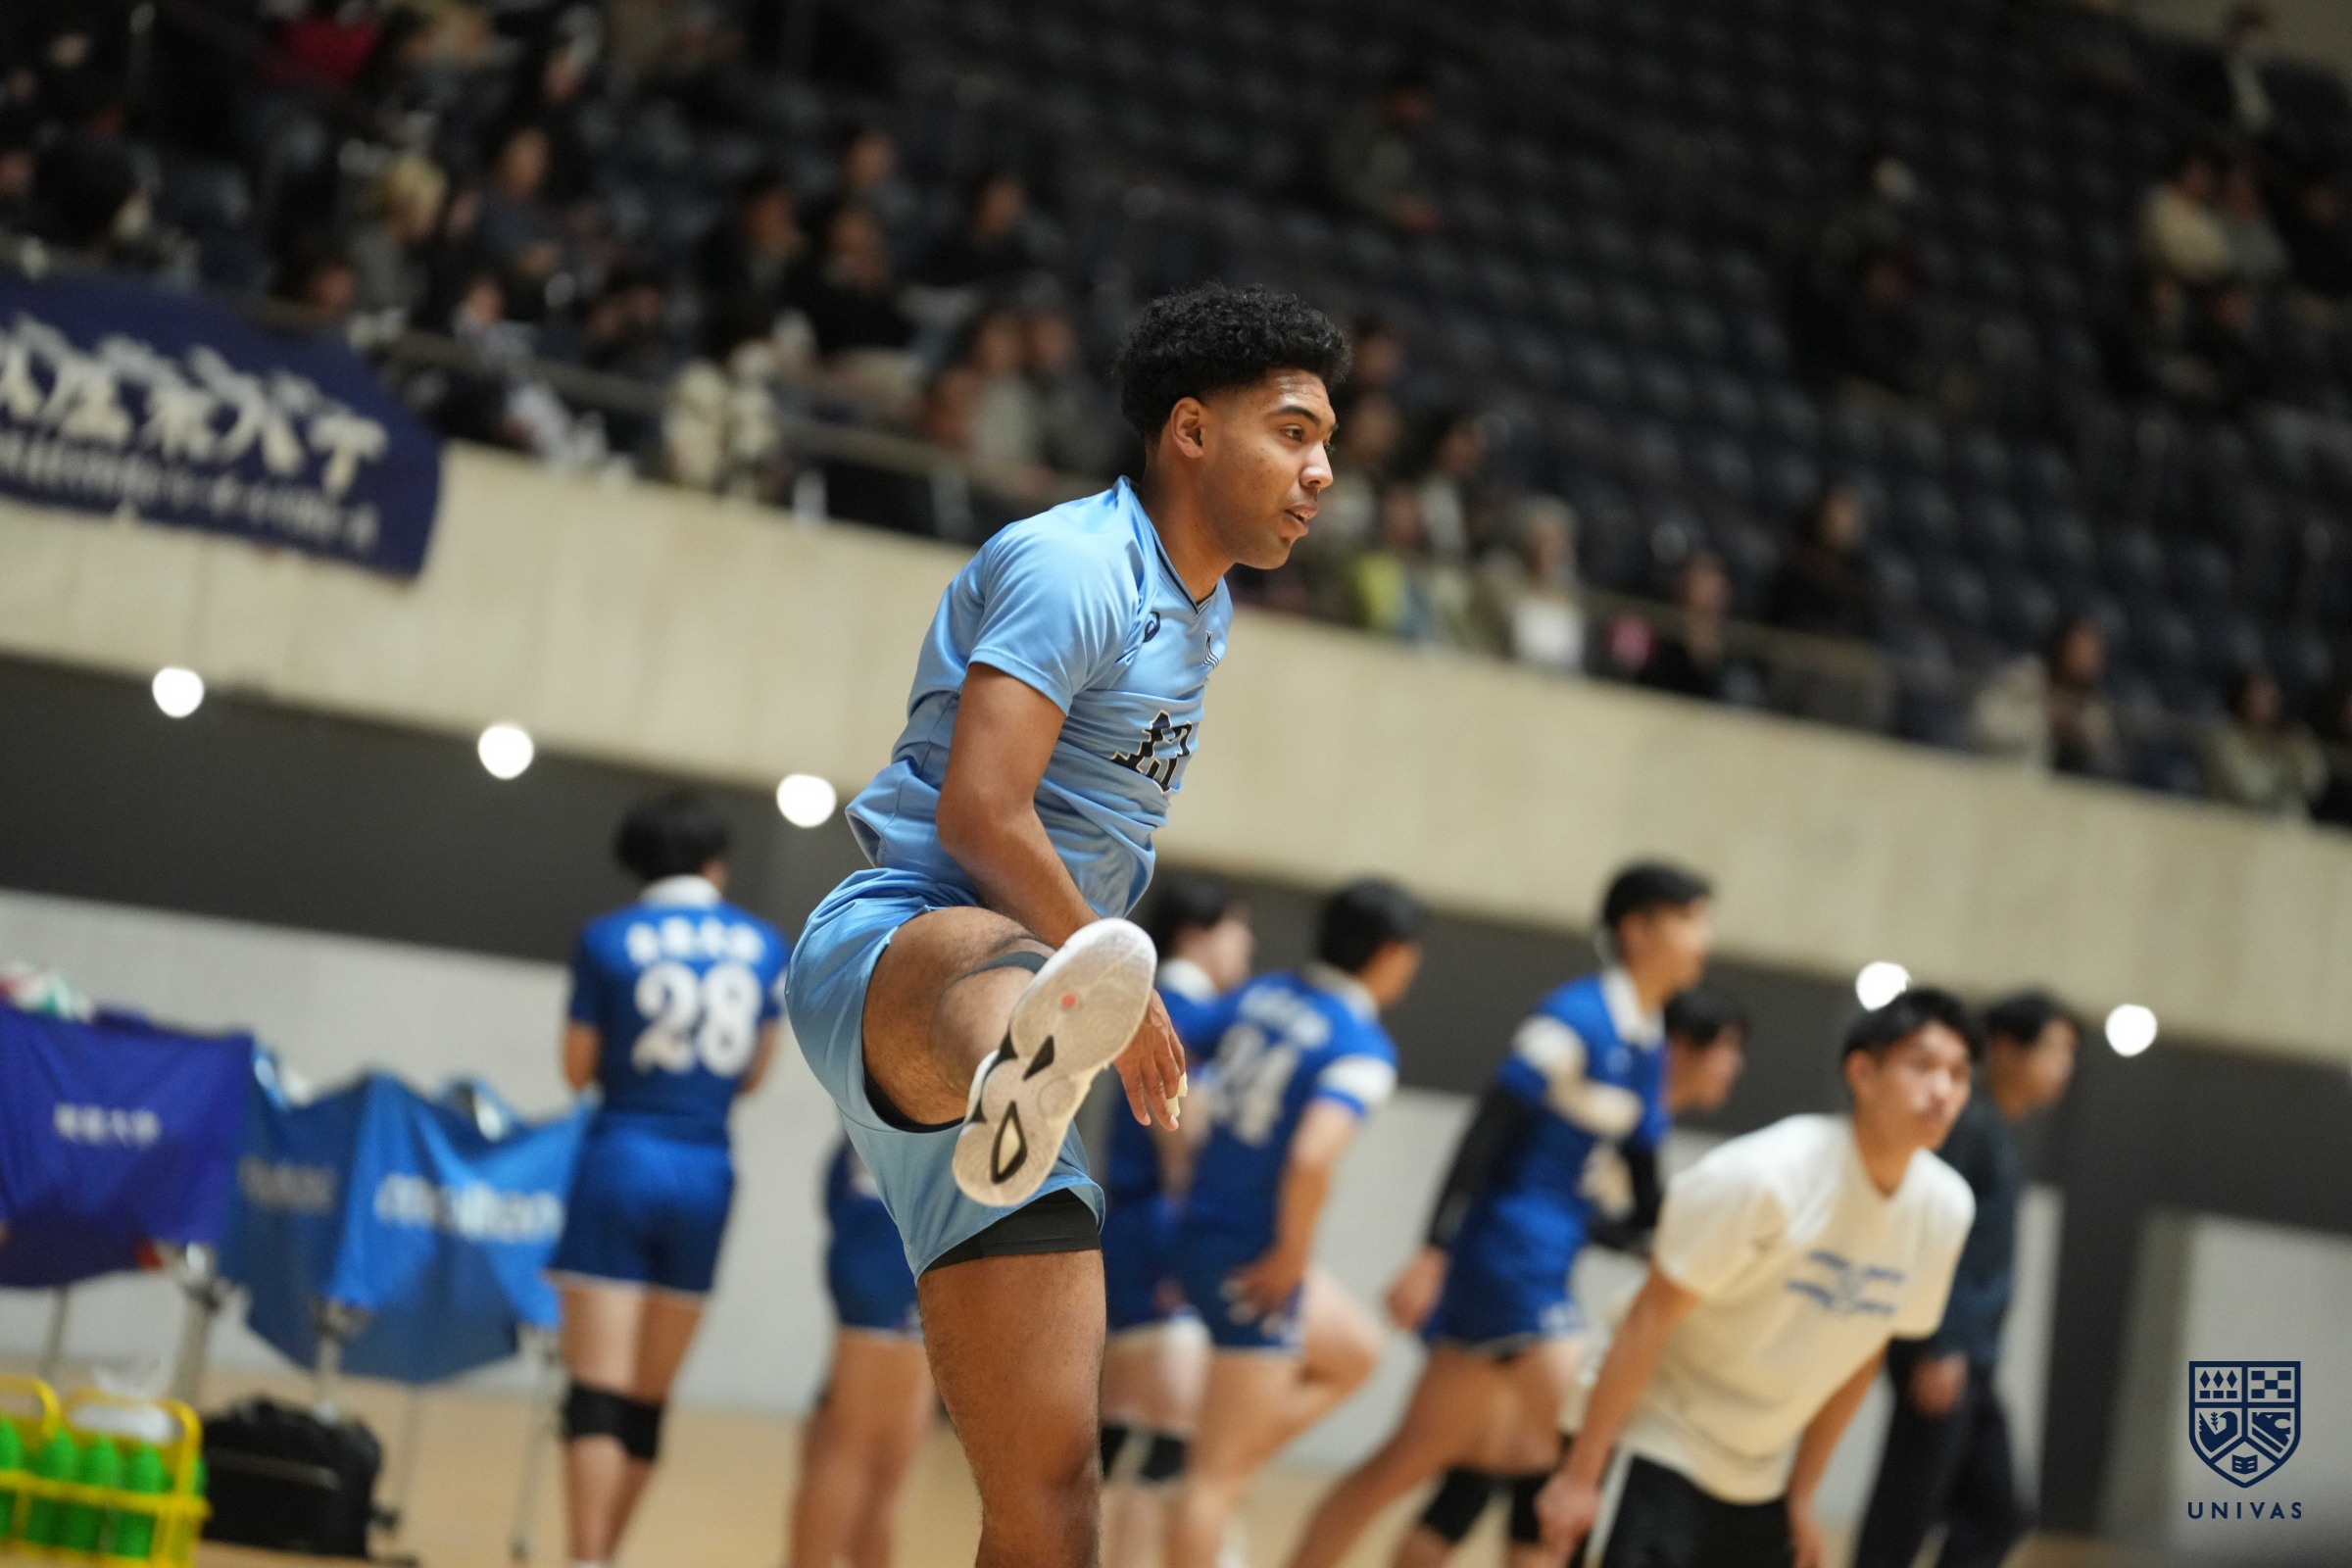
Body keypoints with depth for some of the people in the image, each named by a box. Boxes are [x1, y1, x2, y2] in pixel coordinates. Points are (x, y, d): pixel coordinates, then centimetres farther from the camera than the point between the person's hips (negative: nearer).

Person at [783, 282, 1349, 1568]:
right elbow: (980, 813, -20)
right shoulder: (1074, 564, -9)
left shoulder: (1200, 612, 21)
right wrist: (1118, 999, -12)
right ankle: (1020, 1080, -84)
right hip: (891, 950, -9)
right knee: (1002, 972, -47)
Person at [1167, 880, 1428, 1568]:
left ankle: (1220, 1476, 19)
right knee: (1222, 1472, 1)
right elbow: (1310, 1159, -31)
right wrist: (1293, 1255, -16)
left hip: (1202, 1228, 8)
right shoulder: (1363, 1048, -16)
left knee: (1353, 1352, 29)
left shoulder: (1262, 995, 4)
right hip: (1254, 1262, -8)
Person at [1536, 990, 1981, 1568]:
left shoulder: (1946, 1208, -5)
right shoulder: (1766, 1173, -23)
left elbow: (1862, 1354, 8)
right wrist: (1580, 1474, -20)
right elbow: (1651, 1319, -20)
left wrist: (1801, 1496, 11)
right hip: (1666, 1449, -7)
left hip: (1759, 1480, 7)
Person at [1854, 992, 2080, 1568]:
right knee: (1905, 1519, -6)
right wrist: (1938, 1349, -22)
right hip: (1945, 1358, -10)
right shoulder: (1970, 1126, -10)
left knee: (1995, 1515, 7)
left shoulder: (2001, 1135, 18)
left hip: (1971, 1363, 10)